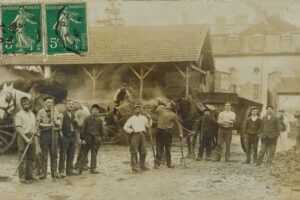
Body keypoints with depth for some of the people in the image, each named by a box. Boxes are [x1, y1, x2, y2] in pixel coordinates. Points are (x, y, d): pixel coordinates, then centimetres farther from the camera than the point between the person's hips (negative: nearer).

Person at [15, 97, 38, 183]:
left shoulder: (32, 114, 17)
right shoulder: (19, 115, -4)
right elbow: (18, 128, -13)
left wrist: (34, 132, 1)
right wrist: (26, 138, -20)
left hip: (31, 138, 6)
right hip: (23, 137, -6)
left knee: (31, 158, 9)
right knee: (23, 158, -5)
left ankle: (29, 175, 17)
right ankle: (22, 177, -2)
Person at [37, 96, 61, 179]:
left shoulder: (56, 111, 9)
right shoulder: (41, 112, 1)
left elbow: (59, 124, 6)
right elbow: (38, 124, -5)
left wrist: (55, 122, -15)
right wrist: (48, 125, -17)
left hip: (54, 133, 3)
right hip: (44, 134, -2)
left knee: (54, 154, 5)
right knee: (44, 154, 0)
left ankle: (54, 172, 11)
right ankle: (43, 172, 5)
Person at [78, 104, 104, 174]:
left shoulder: (99, 120, 8)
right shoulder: (87, 119, 1)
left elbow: (102, 131, 13)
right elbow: (83, 129, -1)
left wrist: (100, 139, 9)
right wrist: (82, 139, -6)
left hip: (96, 140, 2)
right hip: (88, 139, -2)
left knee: (94, 154, 5)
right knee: (84, 154, 4)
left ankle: (93, 168, 12)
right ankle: (80, 168, 10)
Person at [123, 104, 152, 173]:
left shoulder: (143, 117, 18)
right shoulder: (131, 118, 8)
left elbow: (148, 126, 14)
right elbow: (125, 127, 3)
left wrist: (150, 120, -1)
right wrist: (131, 131, -6)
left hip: (142, 135, 4)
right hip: (135, 135, -4)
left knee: (143, 151, 6)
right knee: (134, 152, -6)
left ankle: (142, 165, 19)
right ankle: (134, 167, -4)